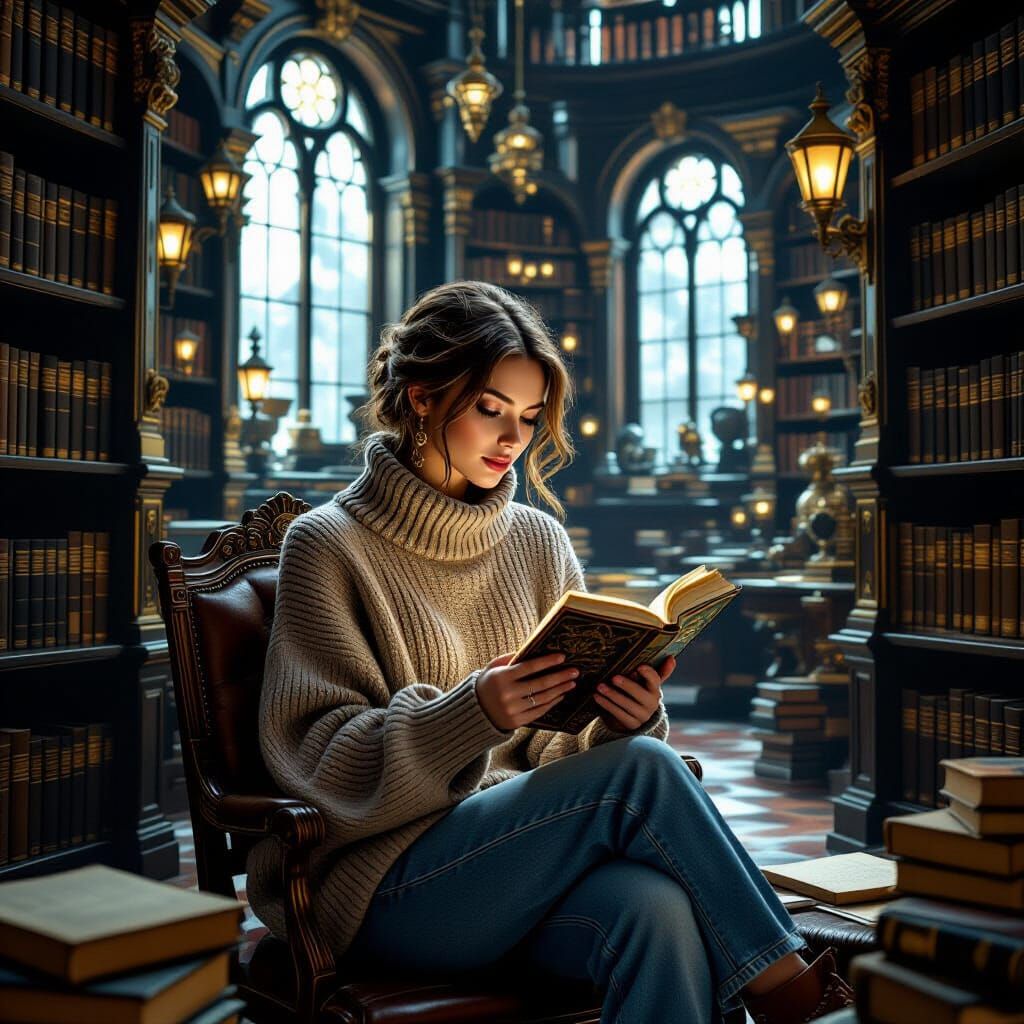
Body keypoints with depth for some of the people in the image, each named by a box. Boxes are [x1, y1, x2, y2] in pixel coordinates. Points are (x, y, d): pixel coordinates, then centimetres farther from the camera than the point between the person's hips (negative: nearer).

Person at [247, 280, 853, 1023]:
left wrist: (625, 721, -14)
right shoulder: (328, 546, -2)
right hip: (374, 882, -4)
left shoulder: (539, 541, 11)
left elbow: (562, 746, 11)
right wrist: (472, 713, -26)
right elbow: (320, 757, -9)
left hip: (520, 857, 4)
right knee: (642, 769, -26)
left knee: (659, 909, -33)